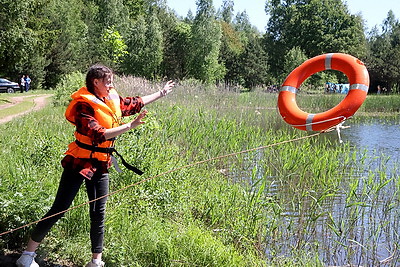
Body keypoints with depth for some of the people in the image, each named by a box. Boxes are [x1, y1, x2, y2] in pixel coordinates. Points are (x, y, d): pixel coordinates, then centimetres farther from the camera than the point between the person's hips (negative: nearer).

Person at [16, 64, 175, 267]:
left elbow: (135, 104, 22)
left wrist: (161, 93, 27)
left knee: (98, 214, 8)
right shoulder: (84, 105, -16)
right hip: (79, 162, -7)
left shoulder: (112, 100, 6)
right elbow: (99, 135, -25)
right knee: (59, 209, -4)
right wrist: (130, 126, -29)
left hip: (101, 165, 7)